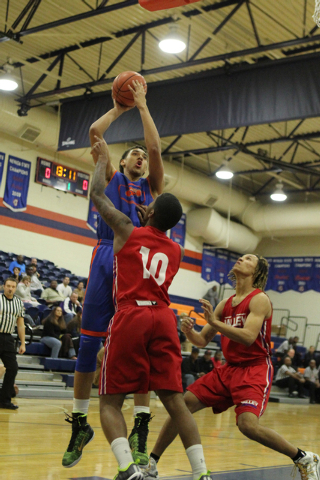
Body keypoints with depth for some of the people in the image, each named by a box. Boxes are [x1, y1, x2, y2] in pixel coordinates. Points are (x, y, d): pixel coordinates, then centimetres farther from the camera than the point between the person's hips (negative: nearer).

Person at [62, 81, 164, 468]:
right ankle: (79, 424, 10)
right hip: (107, 255, 0)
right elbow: (94, 132, 13)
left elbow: (156, 148, 8)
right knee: (89, 342, -2)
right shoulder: (111, 178, 22)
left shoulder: (151, 186, 22)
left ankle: (140, 429, -3)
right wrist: (119, 107, 23)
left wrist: (142, 106, 14)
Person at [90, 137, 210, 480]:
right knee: (174, 400, 5)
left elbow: (96, 195, 15)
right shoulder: (176, 251, 18)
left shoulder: (127, 231, 6)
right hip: (163, 318, 4)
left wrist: (103, 159, 29)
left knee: (110, 402, 3)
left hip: (131, 315, -4)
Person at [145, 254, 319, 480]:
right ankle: (151, 461, 10)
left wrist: (214, 322, -25)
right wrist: (189, 331, -7)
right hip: (229, 368, 7)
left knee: (248, 424, -26)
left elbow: (248, 337, -24)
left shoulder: (259, 299, -9)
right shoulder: (225, 304, 12)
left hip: (255, 370, -7)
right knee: (182, 405, -3)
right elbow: (203, 340, 15)